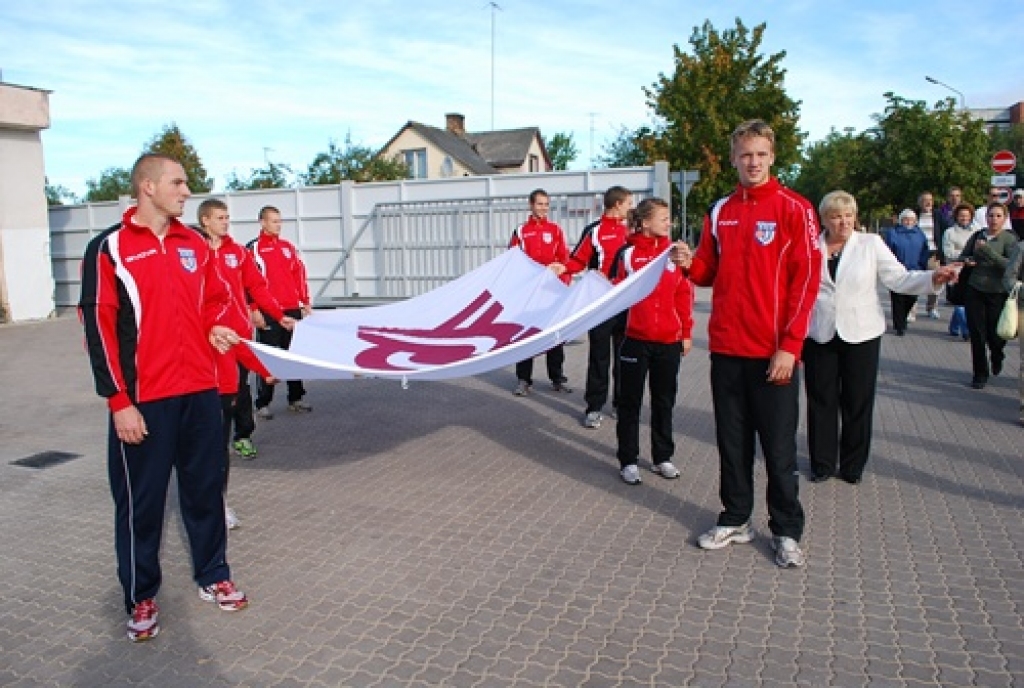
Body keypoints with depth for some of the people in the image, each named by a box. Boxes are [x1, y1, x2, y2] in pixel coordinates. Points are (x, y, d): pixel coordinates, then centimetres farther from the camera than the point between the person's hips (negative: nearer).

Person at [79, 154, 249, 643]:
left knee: (206, 488, 13)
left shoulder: (194, 245, 10)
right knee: (141, 501, 6)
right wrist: (119, 401, -12)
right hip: (143, 399, -5)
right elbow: (99, 327, -9)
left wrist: (216, 328, -1)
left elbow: (214, 299, 23)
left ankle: (212, 576, 30)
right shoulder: (109, 248, -6)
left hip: (200, 391, 5)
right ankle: (140, 599, 22)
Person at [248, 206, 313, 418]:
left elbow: (300, 275, 15)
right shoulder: (253, 249, -1)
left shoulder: (289, 247, 15)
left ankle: (295, 398, 20)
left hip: (293, 310, 5)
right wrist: (254, 309, -11)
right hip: (267, 313, -5)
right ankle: (263, 403, 6)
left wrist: (306, 303, 11)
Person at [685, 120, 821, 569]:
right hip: (726, 347, 4)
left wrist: (789, 345, -14)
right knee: (732, 440, 13)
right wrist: (690, 265, -9)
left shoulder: (793, 208, -4)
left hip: (773, 351, -4)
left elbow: (806, 279, -8)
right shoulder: (720, 212, 10)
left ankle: (787, 532, 20)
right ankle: (736, 520, 27)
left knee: (778, 446, 4)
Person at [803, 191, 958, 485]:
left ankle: (852, 465, 23)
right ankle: (823, 463, 21)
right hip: (819, 336, 0)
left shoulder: (871, 243, 2)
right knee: (821, 401, 6)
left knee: (857, 402, 7)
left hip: (860, 335, 0)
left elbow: (899, 278, -5)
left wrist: (934, 278, -22)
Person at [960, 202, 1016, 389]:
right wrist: (967, 260, -6)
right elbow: (963, 256, 17)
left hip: (998, 294, -3)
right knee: (977, 335, 2)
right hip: (975, 291, 3)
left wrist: (987, 250, -24)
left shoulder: (1010, 239, -7)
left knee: (995, 336, 4)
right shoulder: (977, 236, 5)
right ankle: (980, 374, 16)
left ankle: (997, 357, 40)